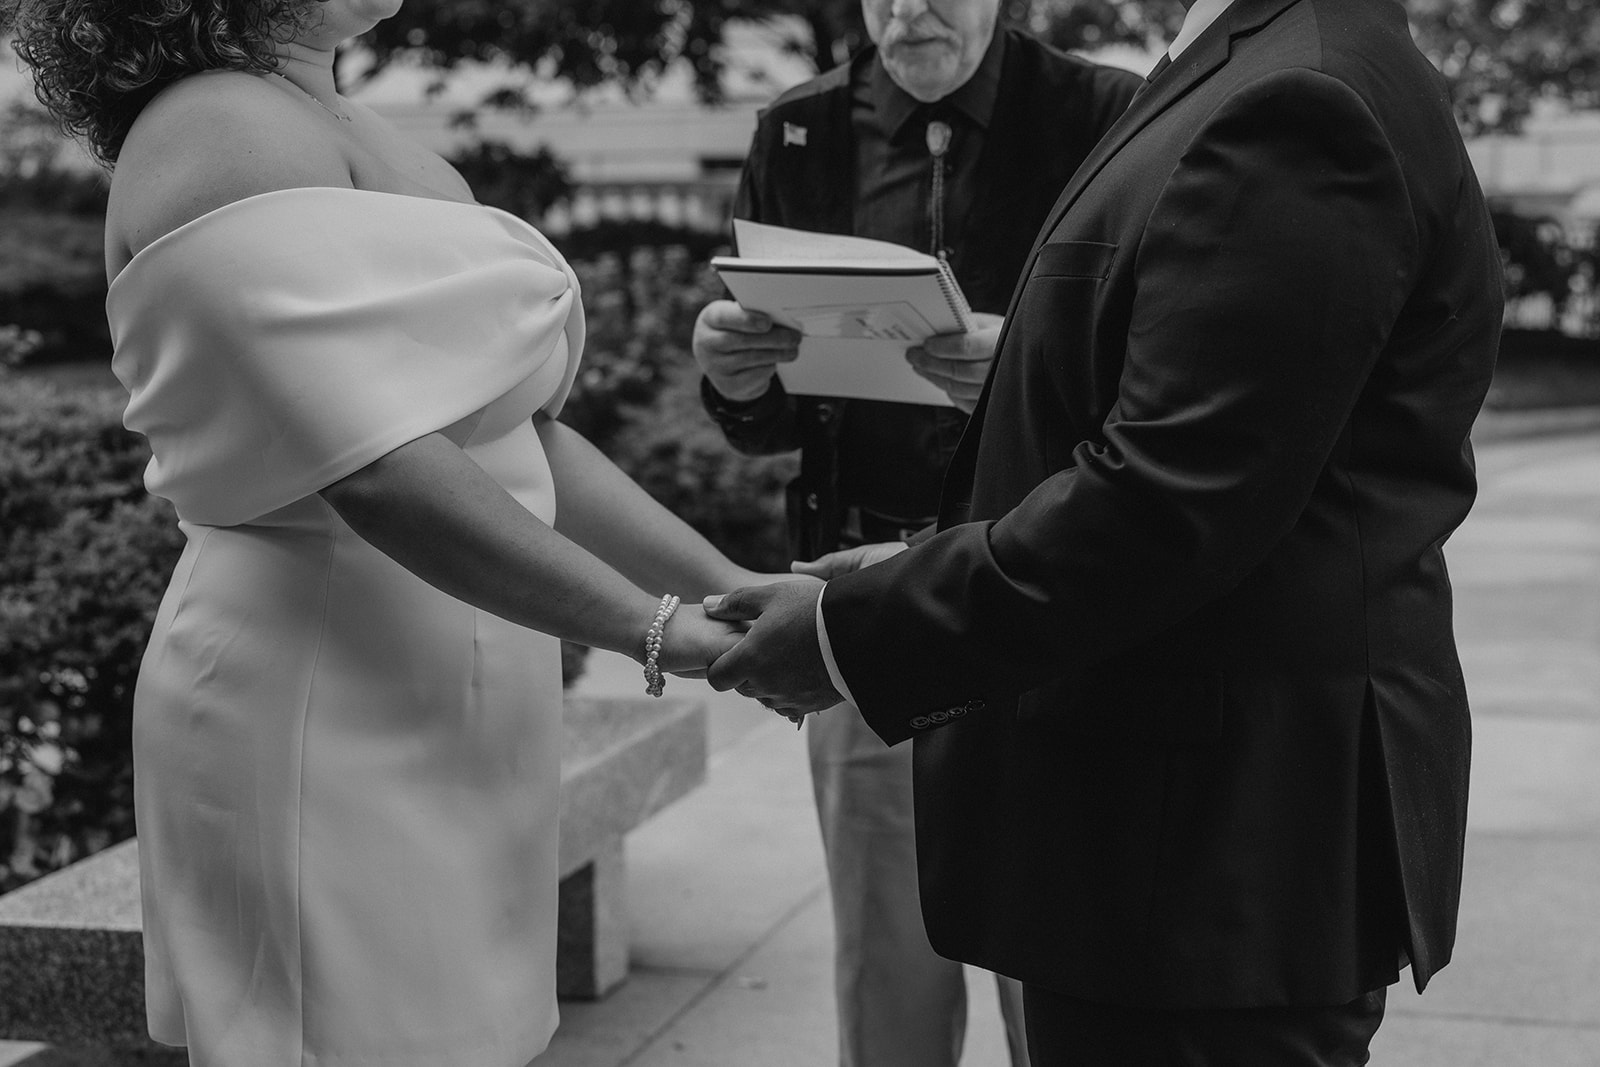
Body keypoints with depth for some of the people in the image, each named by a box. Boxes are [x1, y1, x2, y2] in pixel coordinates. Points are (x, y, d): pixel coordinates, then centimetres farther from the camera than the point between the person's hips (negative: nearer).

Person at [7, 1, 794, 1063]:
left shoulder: (349, 131, 15)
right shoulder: (226, 137, -13)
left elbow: (516, 436, 12)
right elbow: (379, 473, -23)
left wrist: (729, 588, 4)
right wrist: (654, 630, -20)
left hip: (453, 712, 9)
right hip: (326, 709, -9)